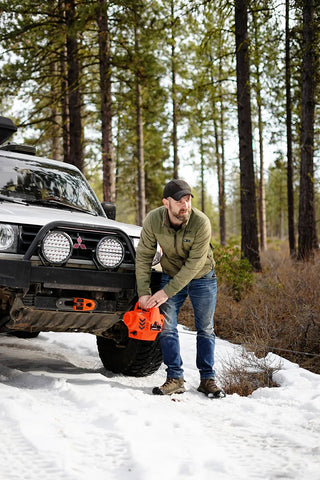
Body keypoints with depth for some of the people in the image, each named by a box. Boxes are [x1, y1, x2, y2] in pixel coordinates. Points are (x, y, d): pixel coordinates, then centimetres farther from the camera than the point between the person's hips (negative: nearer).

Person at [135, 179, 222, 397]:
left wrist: (167, 292, -29)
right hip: (171, 275, 2)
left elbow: (194, 264, -28)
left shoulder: (201, 223, -30)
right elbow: (144, 256, -14)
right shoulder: (153, 220, -22)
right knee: (167, 328, -5)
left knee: (205, 329, 3)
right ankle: (175, 379, 1)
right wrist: (144, 292, -20)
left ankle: (207, 378, 12)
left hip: (202, 277, -2)